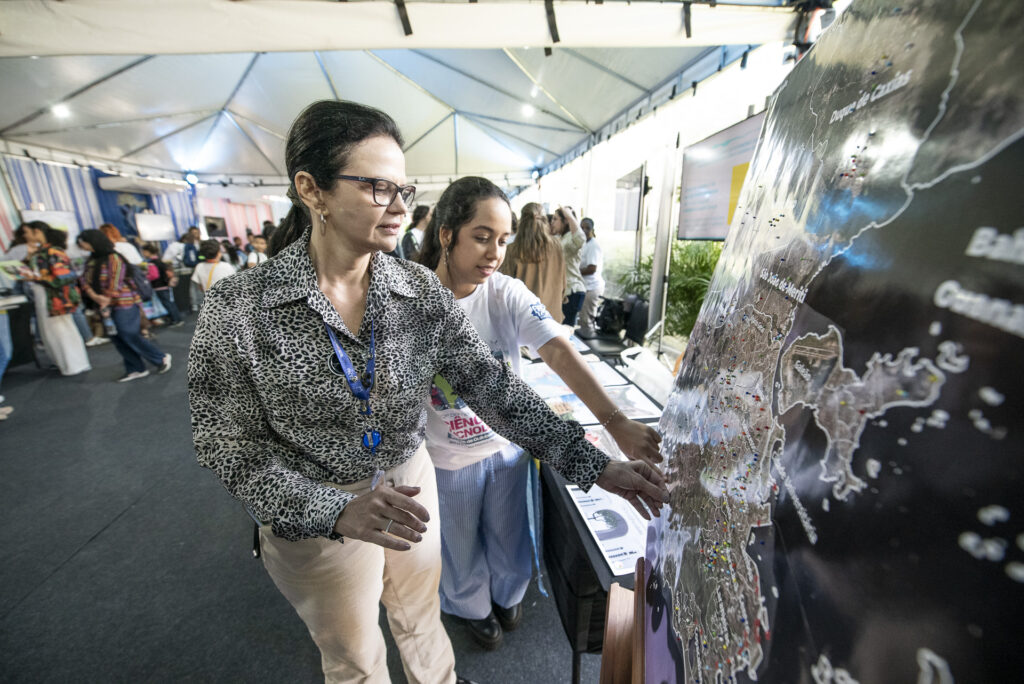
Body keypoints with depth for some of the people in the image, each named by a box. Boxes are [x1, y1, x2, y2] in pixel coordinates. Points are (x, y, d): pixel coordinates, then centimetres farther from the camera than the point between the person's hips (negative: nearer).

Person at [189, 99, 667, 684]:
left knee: (422, 620, 30)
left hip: (410, 485, 3)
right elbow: (231, 446, -14)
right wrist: (337, 511, -30)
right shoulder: (239, 310, -20)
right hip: (312, 514, -2)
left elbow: (490, 384, -15)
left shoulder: (422, 291, -13)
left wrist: (595, 466, -19)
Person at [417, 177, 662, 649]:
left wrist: (615, 421, -41)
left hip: (508, 446, 1)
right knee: (460, 545, 24)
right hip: (447, 458, -1)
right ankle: (474, 607, 59)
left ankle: (507, 594, 61)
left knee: (508, 537, 25)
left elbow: (559, 352, -29)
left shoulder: (507, 294, -16)